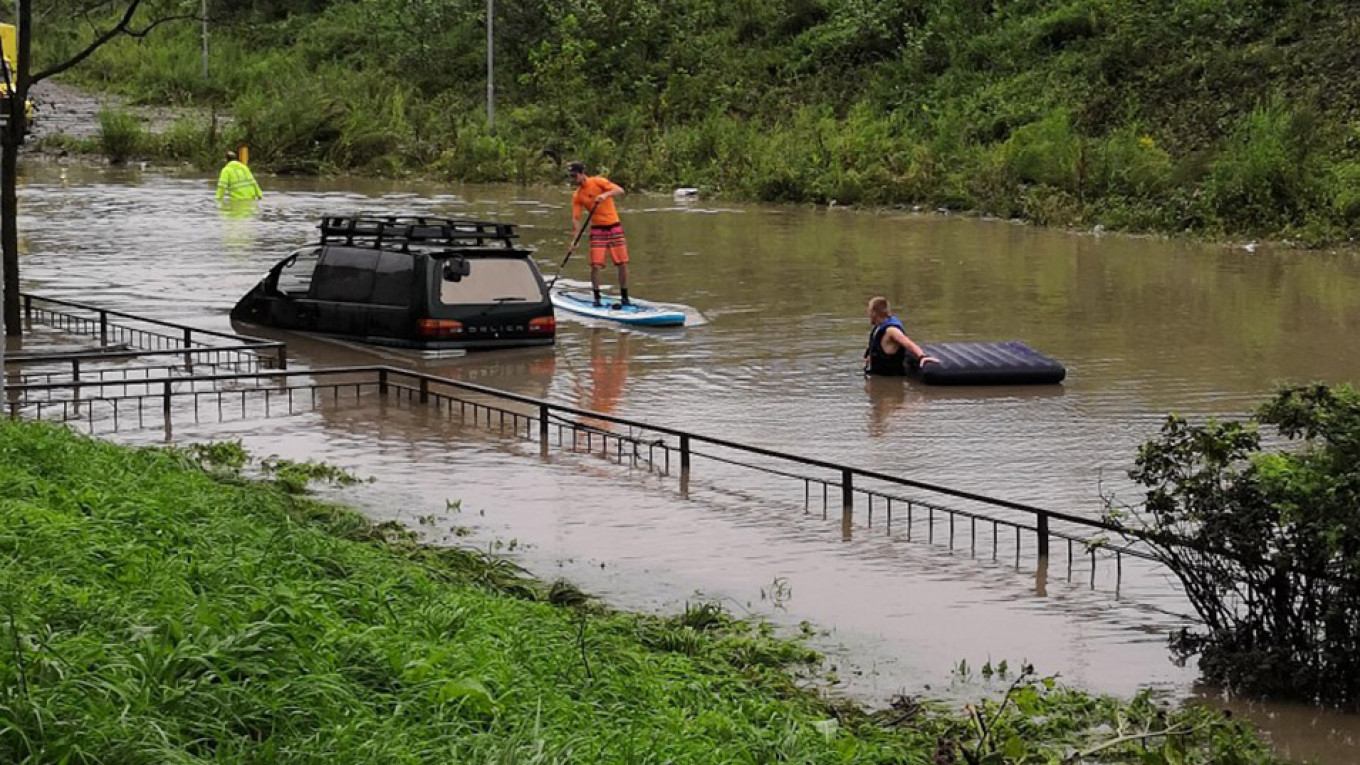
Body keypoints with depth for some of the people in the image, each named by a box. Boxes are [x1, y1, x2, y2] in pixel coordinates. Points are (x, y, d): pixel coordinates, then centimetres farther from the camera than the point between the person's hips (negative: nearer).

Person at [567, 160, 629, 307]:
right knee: (596, 265, -9)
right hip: (597, 229, 2)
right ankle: (597, 298, 4)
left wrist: (606, 194, -33)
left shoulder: (598, 182, -6)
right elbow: (576, 218, 1)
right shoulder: (577, 196, 4)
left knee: (623, 263, -1)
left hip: (614, 227, -2)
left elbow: (620, 190, -15)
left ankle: (625, 298, 11)